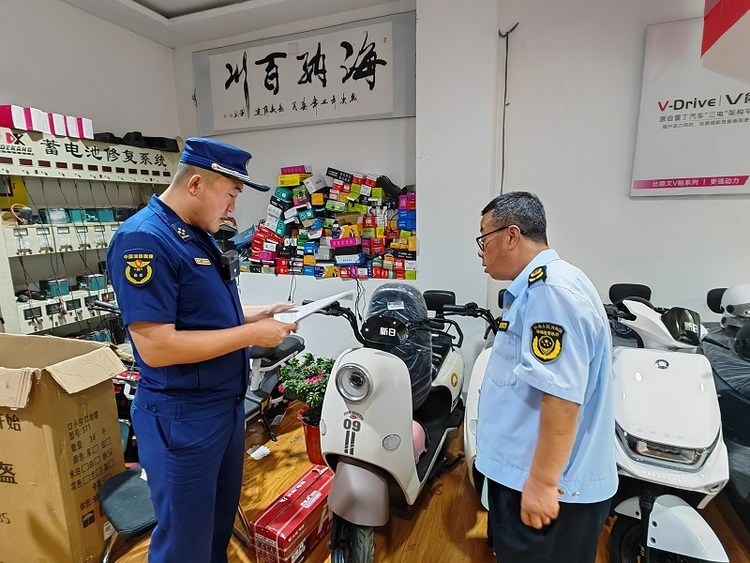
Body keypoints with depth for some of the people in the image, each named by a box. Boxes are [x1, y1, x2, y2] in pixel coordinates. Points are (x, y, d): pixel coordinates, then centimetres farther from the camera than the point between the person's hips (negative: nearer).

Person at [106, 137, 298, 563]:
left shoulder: (200, 236, 8)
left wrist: (255, 315, 3)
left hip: (228, 404, 9)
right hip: (183, 418, -9)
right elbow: (156, 347, -28)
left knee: (222, 522, 27)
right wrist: (252, 334, -23)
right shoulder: (144, 240, -21)